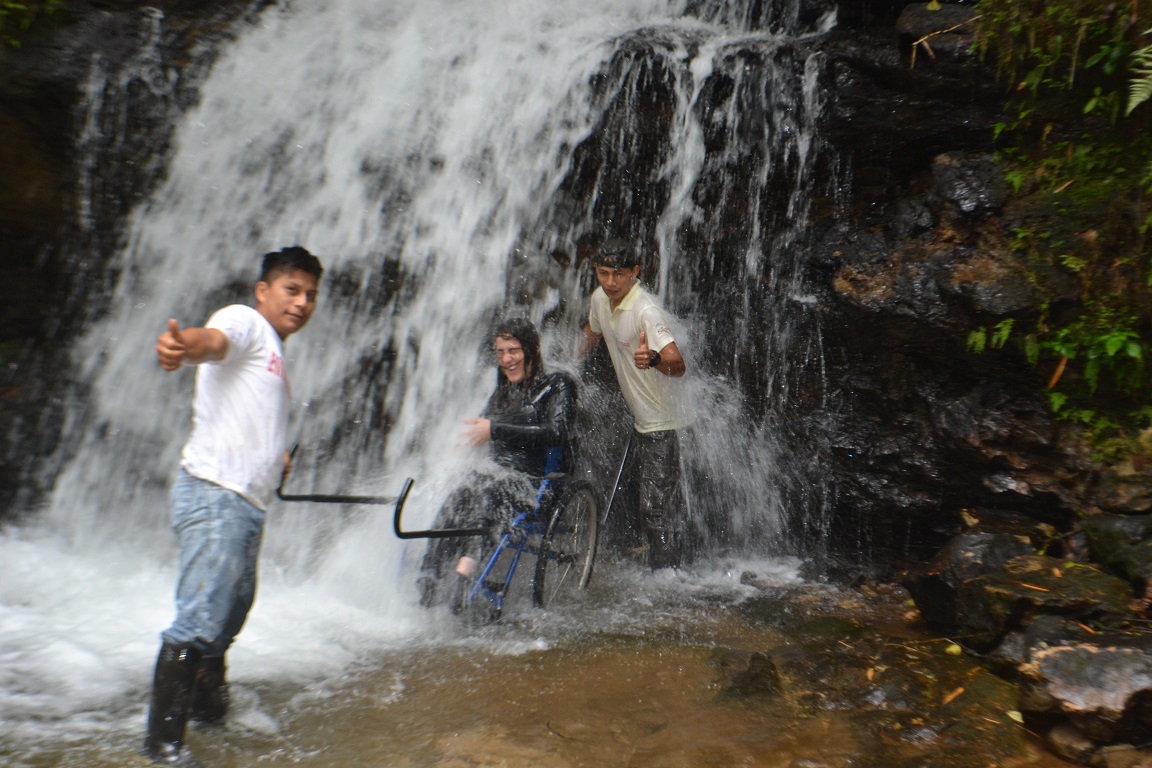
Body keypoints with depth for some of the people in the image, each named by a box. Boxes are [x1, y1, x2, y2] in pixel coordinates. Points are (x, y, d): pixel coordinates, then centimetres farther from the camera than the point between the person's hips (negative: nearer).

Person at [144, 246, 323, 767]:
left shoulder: (276, 358, 23)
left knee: (231, 613, 22)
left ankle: (208, 701, 39)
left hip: (247, 507, 10)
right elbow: (213, 341, -30)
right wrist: (183, 345, -53)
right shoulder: (244, 321, -5)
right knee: (198, 622, -11)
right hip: (214, 495, -10)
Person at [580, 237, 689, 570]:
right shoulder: (600, 298, 0)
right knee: (646, 501, 21)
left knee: (659, 506, -6)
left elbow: (678, 365, -37)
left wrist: (652, 358, -56)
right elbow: (591, 334, 23)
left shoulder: (646, 311, -25)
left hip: (660, 423, -9)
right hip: (639, 418, 9)